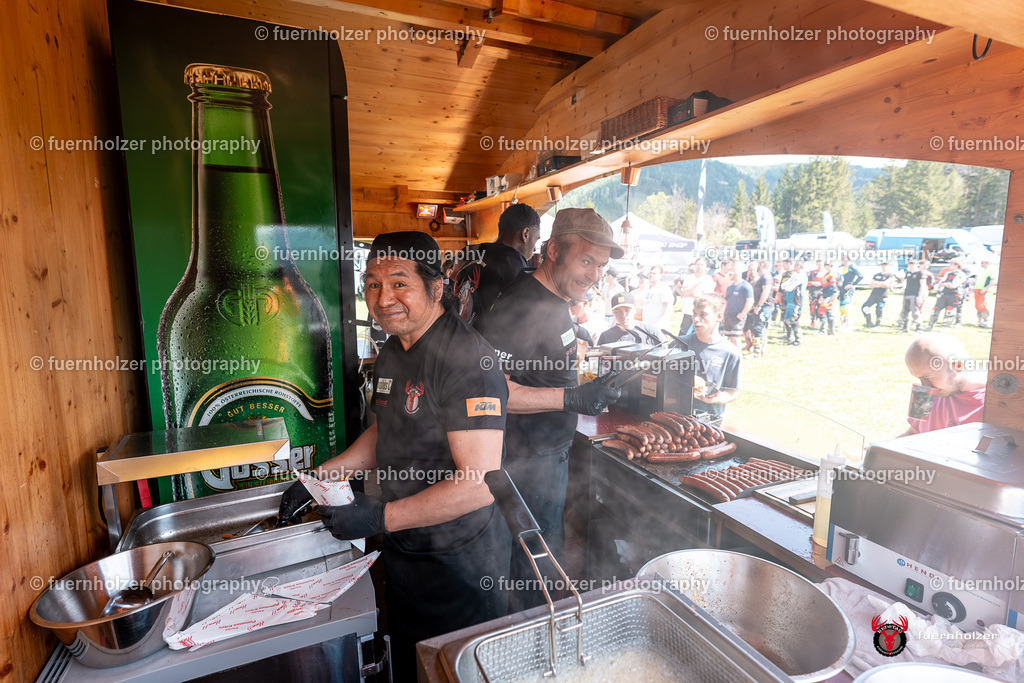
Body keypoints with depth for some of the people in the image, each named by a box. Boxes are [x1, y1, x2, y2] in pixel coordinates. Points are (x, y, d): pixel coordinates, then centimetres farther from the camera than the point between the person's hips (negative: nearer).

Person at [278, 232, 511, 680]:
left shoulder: (465, 359, -27)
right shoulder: (392, 352, 3)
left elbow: (480, 484, -29)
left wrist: (380, 518, -25)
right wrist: (320, 478, 9)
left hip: (460, 563, -8)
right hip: (403, 552, 8)